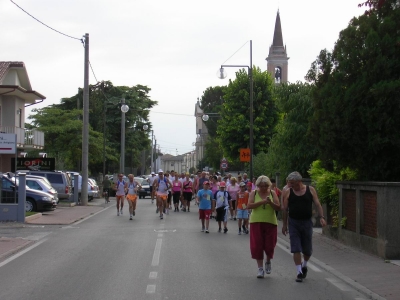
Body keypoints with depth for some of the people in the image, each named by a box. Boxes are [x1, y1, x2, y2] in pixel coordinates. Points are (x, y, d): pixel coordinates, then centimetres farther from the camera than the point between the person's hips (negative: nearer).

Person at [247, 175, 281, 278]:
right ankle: (260, 268, 6)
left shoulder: (272, 193, 5)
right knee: (257, 245, -3)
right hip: (256, 222, -1)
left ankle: (268, 262, 32)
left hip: (270, 222, 1)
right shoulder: (254, 193, 3)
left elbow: (278, 207, 0)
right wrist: (262, 202, -20)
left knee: (269, 245, 2)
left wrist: (271, 202, -18)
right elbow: (249, 205, -10)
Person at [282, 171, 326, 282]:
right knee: (296, 249, -5)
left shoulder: (310, 190, 1)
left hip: (307, 222, 1)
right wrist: (284, 224, 3)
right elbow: (285, 209, 3)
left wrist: (321, 217, -14)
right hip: (293, 222, -1)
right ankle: (299, 272, 2)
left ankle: (304, 265, 37)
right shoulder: (288, 192, 0)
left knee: (307, 250, 9)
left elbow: (317, 204, 0)